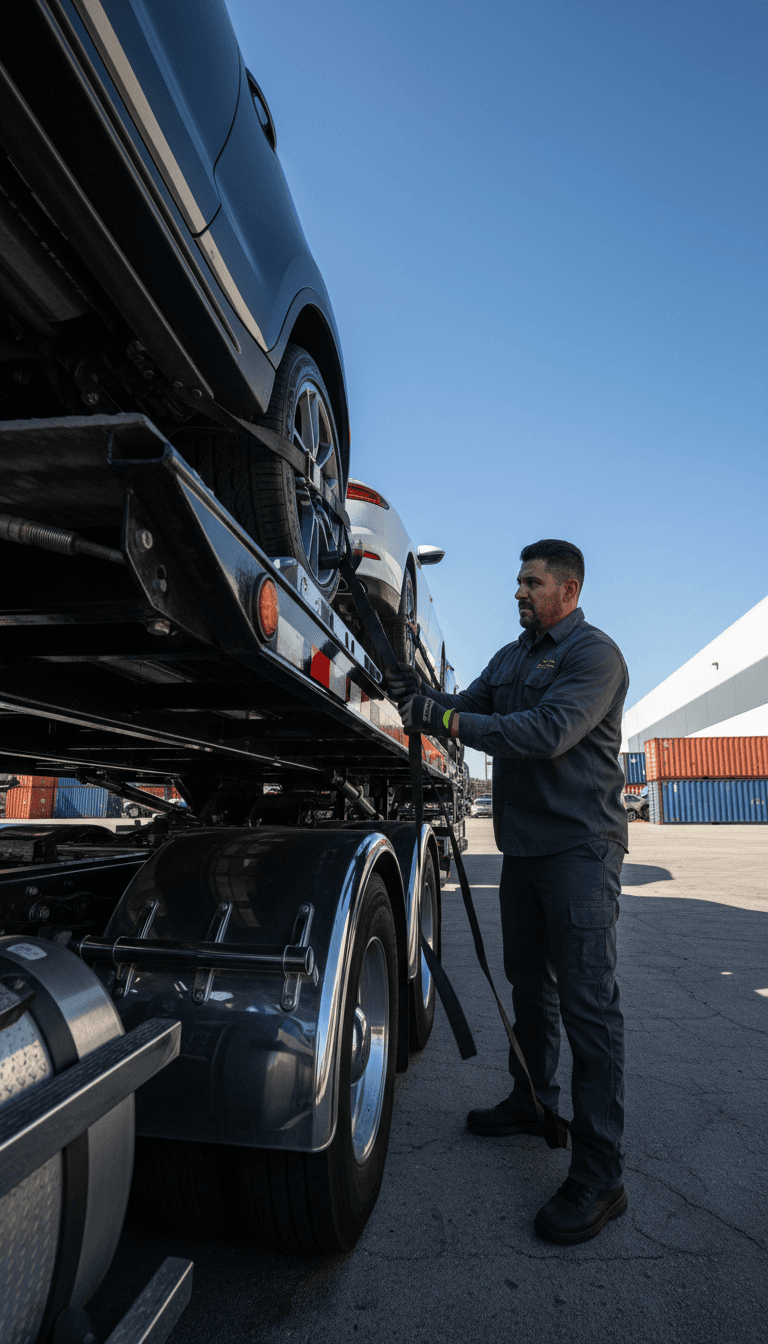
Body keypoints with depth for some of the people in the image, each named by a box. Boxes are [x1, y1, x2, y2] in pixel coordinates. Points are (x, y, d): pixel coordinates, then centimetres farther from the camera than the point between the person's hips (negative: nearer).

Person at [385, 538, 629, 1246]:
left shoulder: (595, 653, -11)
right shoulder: (511, 657, 16)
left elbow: (549, 731, -25)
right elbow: (468, 708, 11)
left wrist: (446, 719, -26)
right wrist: (423, 696, -12)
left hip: (580, 848, -8)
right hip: (523, 845, 8)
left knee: (588, 1001, -6)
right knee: (530, 982, 18)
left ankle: (600, 1175, 2)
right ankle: (534, 1101, 36)